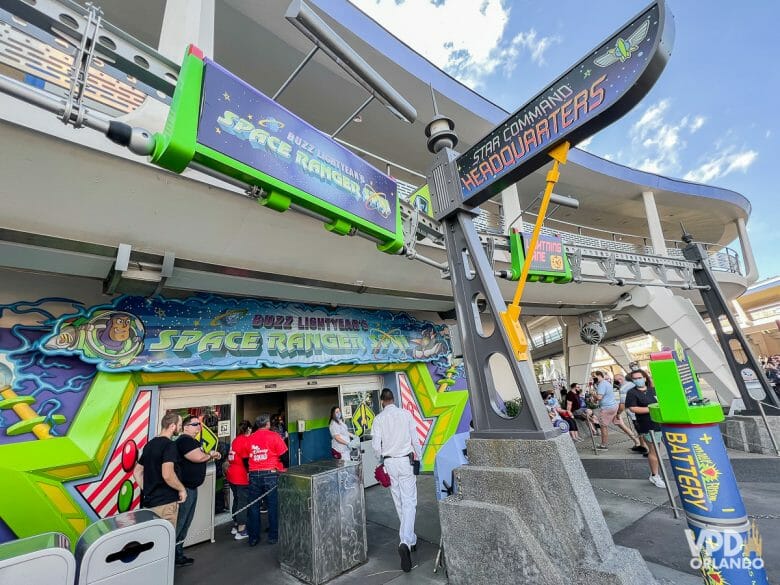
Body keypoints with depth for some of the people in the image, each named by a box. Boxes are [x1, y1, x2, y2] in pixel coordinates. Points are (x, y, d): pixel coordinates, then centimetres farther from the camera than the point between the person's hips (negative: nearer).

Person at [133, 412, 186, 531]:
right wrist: (182, 489, -13)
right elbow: (167, 475, -28)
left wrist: (147, 491, 18)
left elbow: (137, 472, 16)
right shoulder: (169, 445, -19)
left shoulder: (150, 444, 9)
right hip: (165, 503, -9)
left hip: (149, 502, 9)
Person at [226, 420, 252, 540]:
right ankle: (241, 531, 6)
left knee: (237, 500, 21)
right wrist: (249, 472, -10)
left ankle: (236, 526, 32)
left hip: (231, 474, 9)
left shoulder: (235, 440, 11)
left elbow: (233, 458, 17)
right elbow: (246, 460, -18)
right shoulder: (246, 440, -15)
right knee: (243, 502, 0)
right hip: (242, 476, -9)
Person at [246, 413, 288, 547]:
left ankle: (253, 538, 21)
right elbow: (283, 455, -6)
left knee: (254, 506, 13)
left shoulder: (250, 438, 4)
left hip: (254, 475, 3)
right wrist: (283, 470, 8)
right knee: (273, 506, 8)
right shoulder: (273, 436, -7)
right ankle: (273, 536, 16)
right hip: (270, 474, -3)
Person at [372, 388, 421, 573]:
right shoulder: (406, 414, -5)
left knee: (399, 503, 17)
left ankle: (410, 539, 31)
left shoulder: (379, 418, -5)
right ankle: (405, 542, -14)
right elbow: (415, 439, -2)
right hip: (405, 461, -1)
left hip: (389, 462, 2)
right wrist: (418, 457, 14)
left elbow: (376, 445, -6)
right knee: (409, 502, 2)